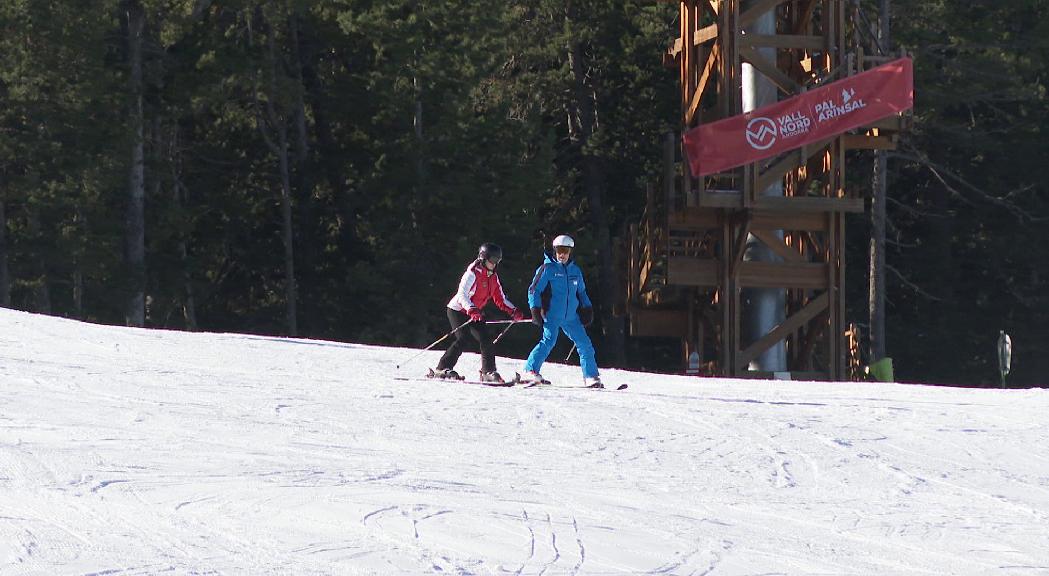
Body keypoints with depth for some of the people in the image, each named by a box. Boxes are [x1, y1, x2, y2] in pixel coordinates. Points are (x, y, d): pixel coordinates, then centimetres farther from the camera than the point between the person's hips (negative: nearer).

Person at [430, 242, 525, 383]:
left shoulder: (493, 277, 7)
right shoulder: (473, 273, -18)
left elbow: (500, 299, 12)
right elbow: (462, 294, -29)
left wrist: (513, 311, -3)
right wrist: (471, 310, -45)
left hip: (475, 313, 8)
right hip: (457, 310, -8)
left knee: (485, 339, -3)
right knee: (463, 338, -22)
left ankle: (488, 372, 6)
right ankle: (442, 369, -20)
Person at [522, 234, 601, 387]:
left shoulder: (575, 270, 13)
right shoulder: (548, 269, -3)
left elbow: (581, 292, 27)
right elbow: (534, 290, -3)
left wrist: (587, 308, 17)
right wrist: (535, 310, -12)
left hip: (571, 317, 6)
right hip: (552, 316, -5)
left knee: (585, 344, 5)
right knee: (549, 341, -23)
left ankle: (591, 376, 16)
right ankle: (530, 371, -22)